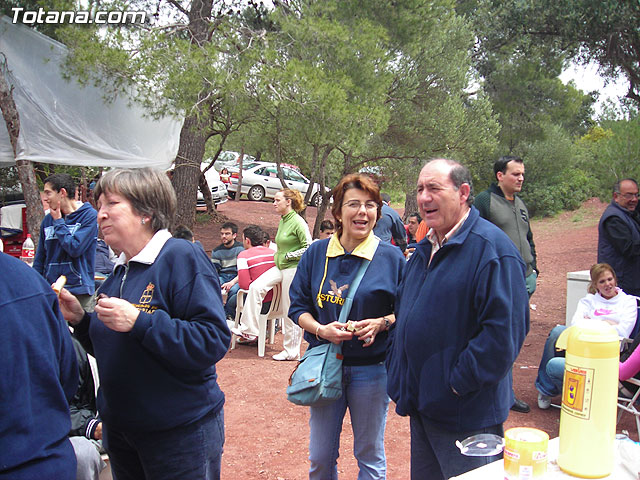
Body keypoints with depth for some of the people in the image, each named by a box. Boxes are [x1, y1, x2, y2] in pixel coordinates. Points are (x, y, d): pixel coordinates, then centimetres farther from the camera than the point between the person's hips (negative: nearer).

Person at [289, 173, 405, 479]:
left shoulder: (391, 257, -5)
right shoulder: (317, 253, 0)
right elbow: (298, 307, 4)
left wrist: (381, 323, -18)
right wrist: (321, 330, -15)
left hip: (371, 369, -2)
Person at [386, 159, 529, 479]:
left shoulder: (492, 248, -17)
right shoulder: (424, 249, 10)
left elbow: (504, 330, -24)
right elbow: (402, 314, 19)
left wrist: (458, 384, -21)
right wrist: (397, 374, 10)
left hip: (466, 415, -8)